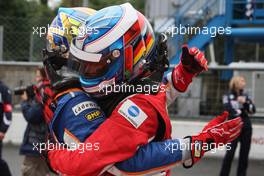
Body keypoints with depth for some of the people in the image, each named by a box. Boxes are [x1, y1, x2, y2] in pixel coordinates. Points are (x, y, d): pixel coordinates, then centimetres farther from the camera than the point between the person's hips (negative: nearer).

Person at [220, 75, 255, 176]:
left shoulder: (245, 96, 13)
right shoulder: (228, 97, 1)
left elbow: (253, 110, 4)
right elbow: (229, 110, -13)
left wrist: (245, 102, -13)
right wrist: (243, 111, -1)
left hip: (246, 127, 4)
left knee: (244, 153, 2)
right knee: (230, 152, -9)